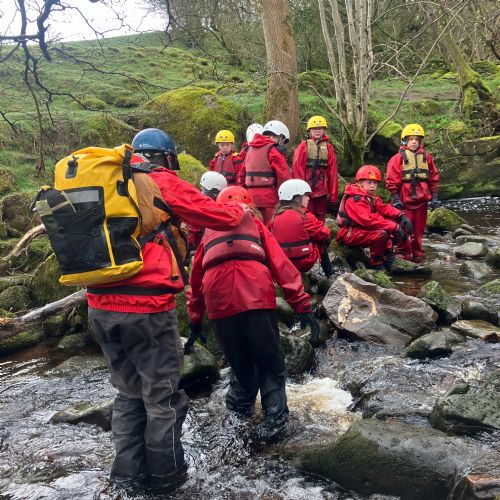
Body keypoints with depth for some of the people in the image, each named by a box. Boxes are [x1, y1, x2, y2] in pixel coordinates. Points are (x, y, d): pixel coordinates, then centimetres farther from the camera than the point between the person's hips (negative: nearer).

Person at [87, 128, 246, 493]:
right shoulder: (164, 183, -2)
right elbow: (222, 217, 2)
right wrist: (241, 212, 23)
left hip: (100, 303, 6)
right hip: (146, 305, -6)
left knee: (129, 392, 21)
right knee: (162, 394, 11)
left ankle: (128, 471, 29)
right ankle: (164, 473, 24)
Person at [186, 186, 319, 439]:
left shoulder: (209, 232, 31)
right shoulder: (255, 224, 25)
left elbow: (195, 279, 33)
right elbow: (282, 265, 14)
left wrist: (195, 319, 42)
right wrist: (303, 306, 10)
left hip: (220, 304, 2)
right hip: (257, 299, -2)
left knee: (240, 361, 23)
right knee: (270, 363, 13)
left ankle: (241, 404, 37)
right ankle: (274, 416, 8)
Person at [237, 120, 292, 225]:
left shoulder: (251, 149, 15)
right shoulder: (274, 150, -8)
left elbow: (242, 175, 17)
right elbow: (284, 177, -13)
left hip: (251, 197, 7)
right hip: (269, 197, -7)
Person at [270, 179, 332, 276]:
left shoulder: (276, 216, 1)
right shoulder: (304, 216, -14)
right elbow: (324, 234, -3)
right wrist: (326, 231, 19)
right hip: (304, 262, -6)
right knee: (323, 239, 17)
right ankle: (329, 272, 21)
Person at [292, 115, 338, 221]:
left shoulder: (328, 147, 7)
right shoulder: (304, 146, 1)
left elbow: (333, 172, 5)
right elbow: (297, 167, -4)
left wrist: (333, 194, 2)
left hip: (322, 190, 3)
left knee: (320, 218, 11)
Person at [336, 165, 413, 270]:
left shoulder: (370, 197, 12)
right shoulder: (354, 199, -20)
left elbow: (384, 208, 4)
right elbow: (367, 219, -31)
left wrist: (401, 215, -16)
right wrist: (394, 227, -32)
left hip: (363, 230, 10)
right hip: (350, 234, -10)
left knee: (394, 222, 2)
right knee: (382, 233, -31)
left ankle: (386, 257, 2)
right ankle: (376, 263, -12)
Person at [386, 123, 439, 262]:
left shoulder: (426, 157, 10)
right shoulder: (399, 157, -1)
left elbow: (434, 177, 13)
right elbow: (392, 179, -5)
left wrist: (434, 196, 8)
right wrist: (395, 198, -10)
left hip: (421, 199, 4)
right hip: (404, 199, -3)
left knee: (419, 228, 10)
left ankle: (417, 252, 21)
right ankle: (403, 252, 9)